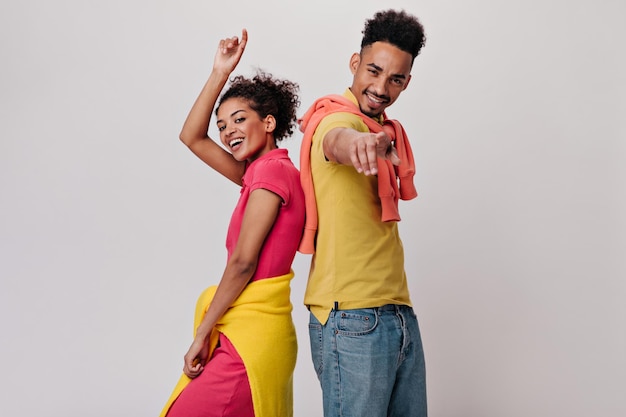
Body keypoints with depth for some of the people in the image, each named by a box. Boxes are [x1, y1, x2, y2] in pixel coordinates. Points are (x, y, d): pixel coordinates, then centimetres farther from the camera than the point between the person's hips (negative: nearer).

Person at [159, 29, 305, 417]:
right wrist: (220, 73, 14)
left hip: (250, 334, -9)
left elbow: (243, 262, -16)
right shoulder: (260, 172, 13)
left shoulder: (272, 170, -13)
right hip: (262, 331, 9)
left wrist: (202, 334, -9)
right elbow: (192, 137, 19)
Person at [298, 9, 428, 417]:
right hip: (353, 320, -8)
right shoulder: (338, 118, -11)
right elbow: (338, 139, -36)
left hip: (399, 313, 9)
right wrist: (354, 141, -57)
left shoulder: (387, 132, 15)